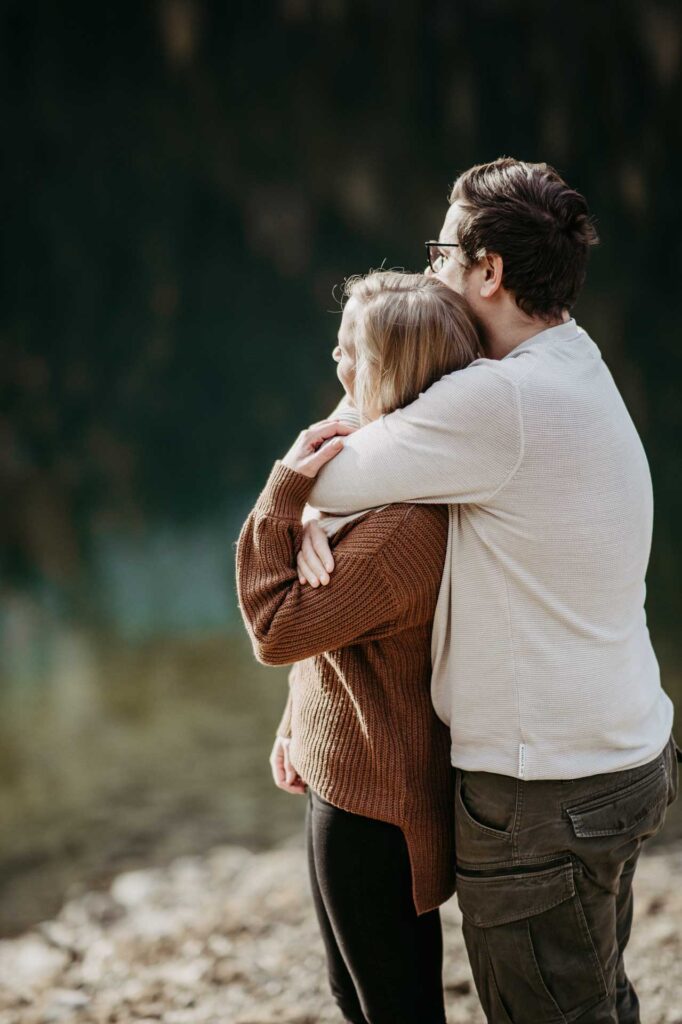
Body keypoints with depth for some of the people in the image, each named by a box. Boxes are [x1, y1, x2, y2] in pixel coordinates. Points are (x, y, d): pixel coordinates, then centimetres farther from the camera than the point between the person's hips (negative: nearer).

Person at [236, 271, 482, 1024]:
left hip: (374, 806, -10)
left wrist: (284, 492, -26)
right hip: (343, 776, 10)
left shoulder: (406, 523, -31)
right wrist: (297, 723, 16)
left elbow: (277, 629, -25)